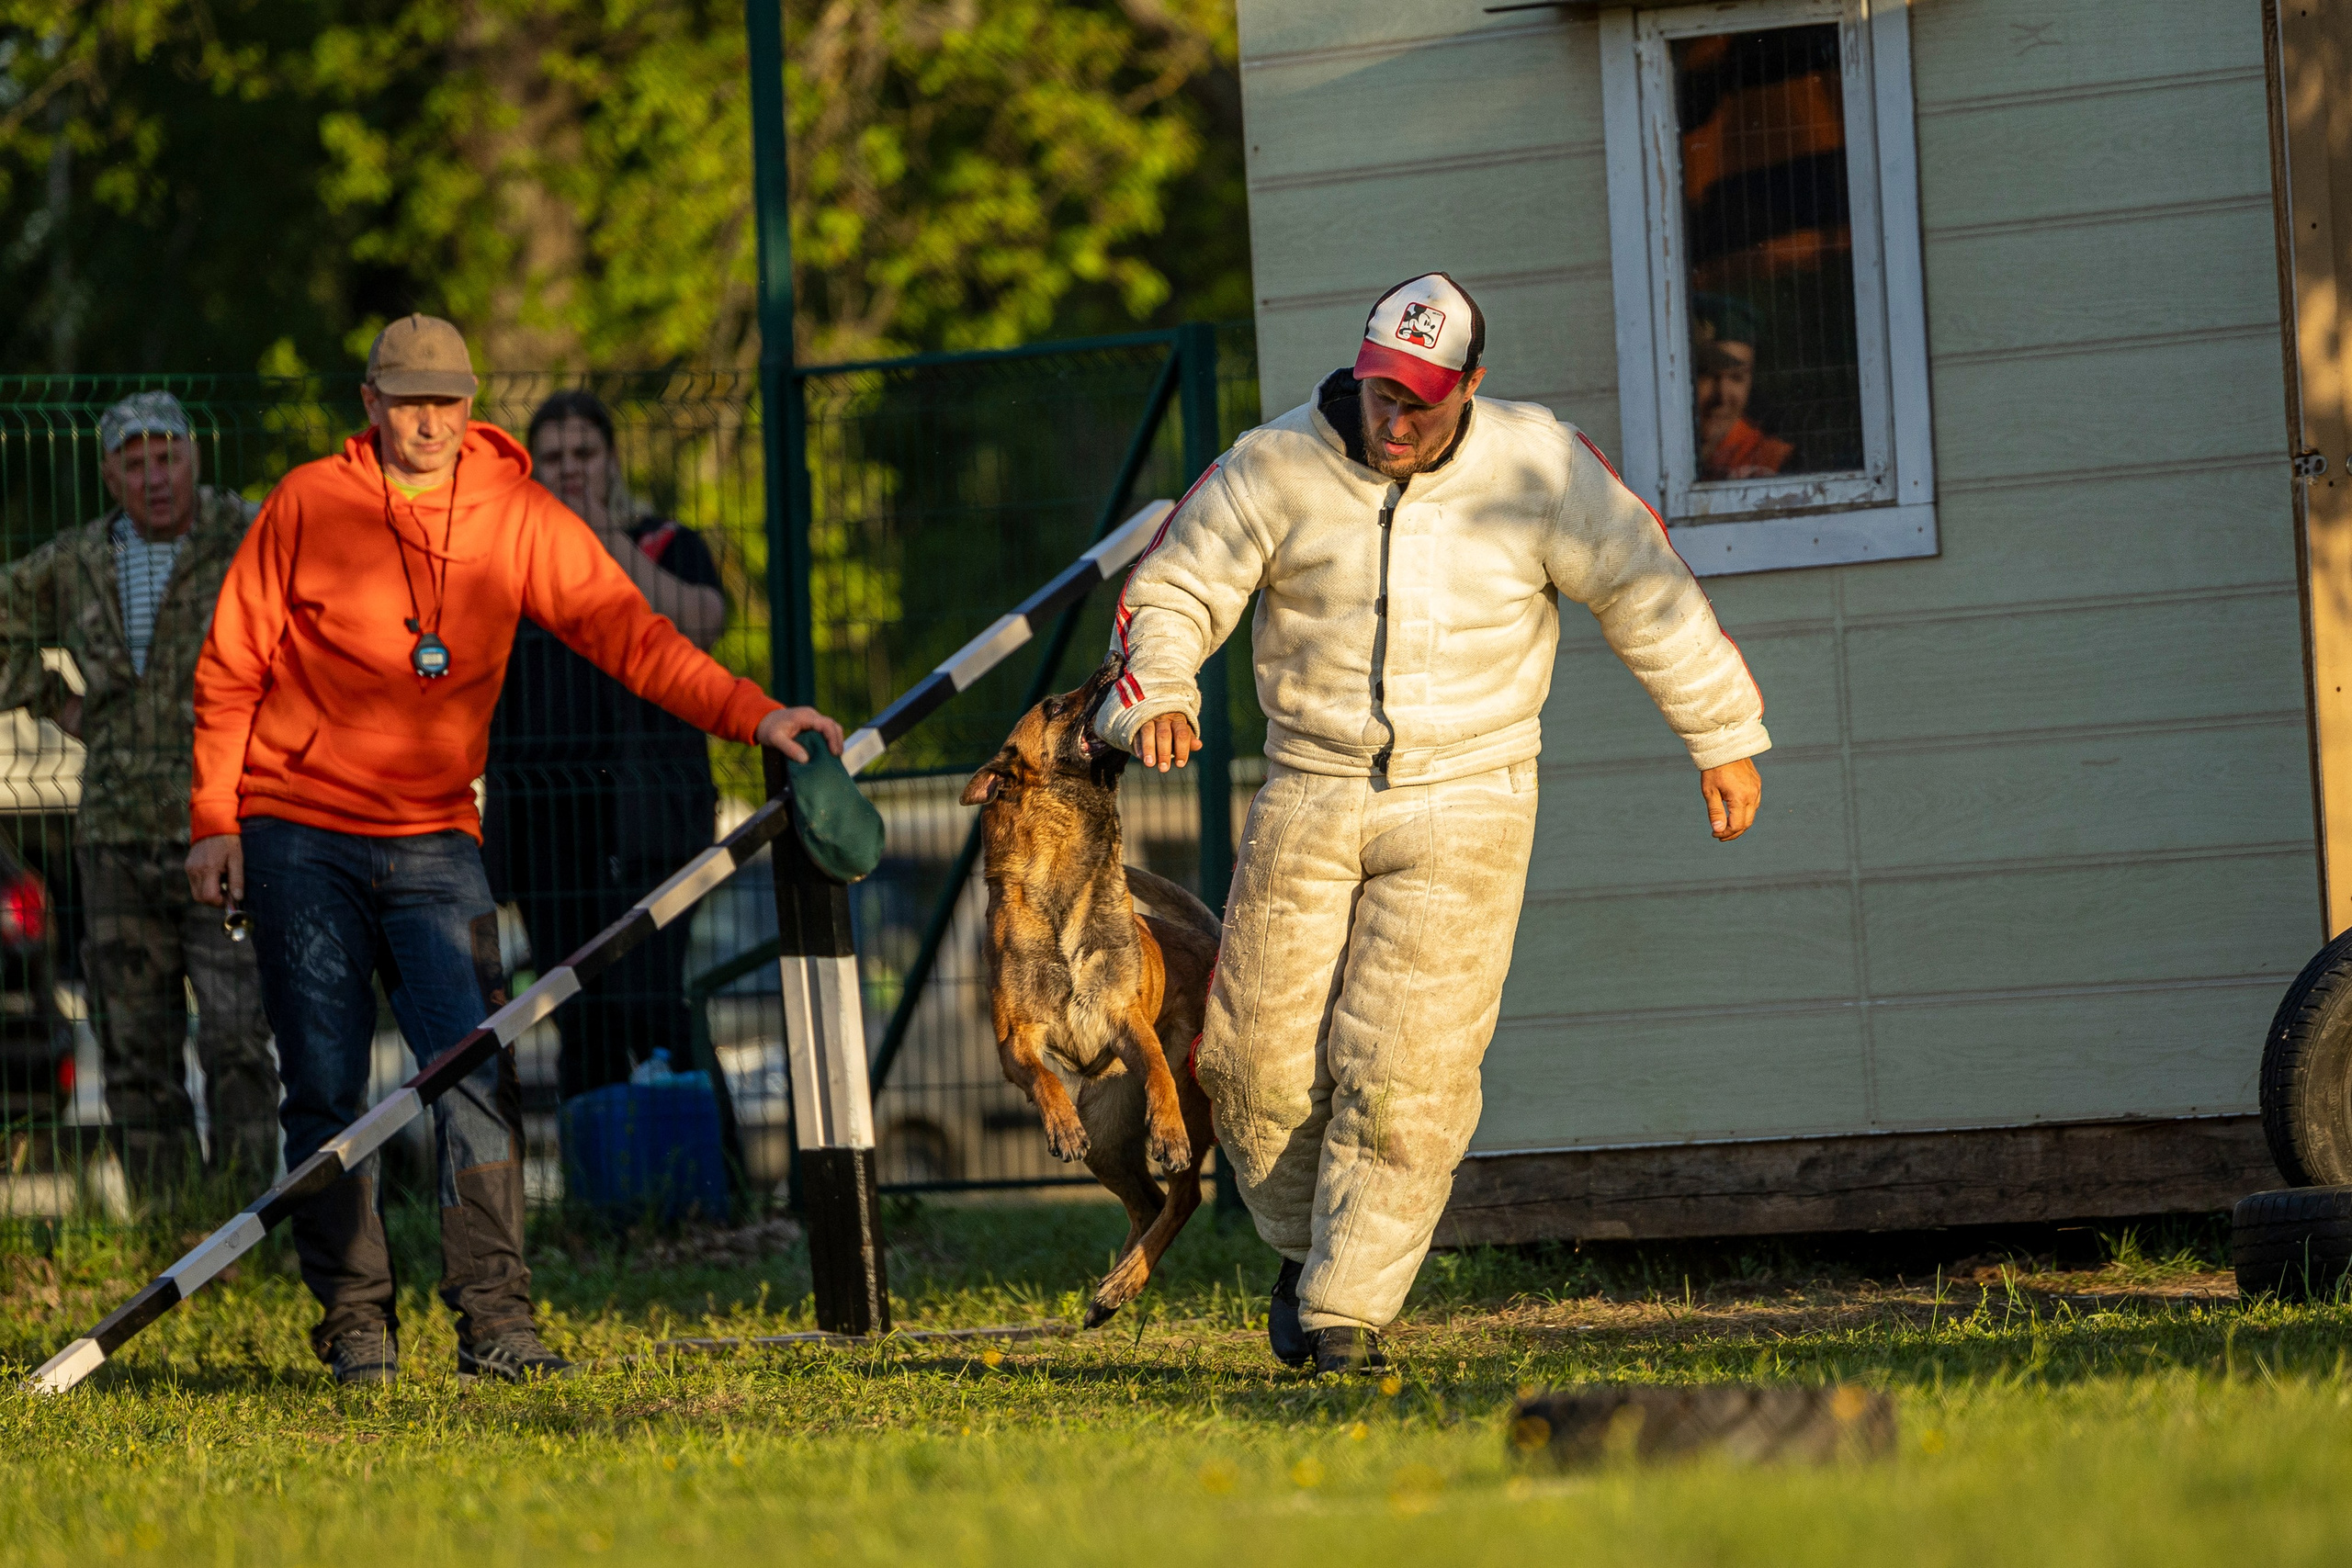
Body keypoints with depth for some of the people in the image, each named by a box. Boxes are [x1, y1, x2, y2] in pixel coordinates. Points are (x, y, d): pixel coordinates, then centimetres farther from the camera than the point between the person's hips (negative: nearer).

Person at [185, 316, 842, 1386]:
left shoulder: (519, 519, 0)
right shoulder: (309, 506, -3)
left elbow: (625, 633, -8)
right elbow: (230, 667, 2)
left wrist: (749, 713, -21)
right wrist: (214, 818, -3)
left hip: (434, 839, 1)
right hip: (299, 838, -1)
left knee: (476, 1073, -11)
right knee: (327, 1089, 0)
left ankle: (493, 1318, -11)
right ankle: (355, 1324, 8)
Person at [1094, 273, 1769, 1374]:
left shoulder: (1536, 470, -9)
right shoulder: (1277, 468, -8)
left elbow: (1645, 593, 3)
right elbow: (1169, 589, -2)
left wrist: (1723, 741, 9)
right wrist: (1156, 699, -23)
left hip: (1463, 804, -2)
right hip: (1309, 796, 2)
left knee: (1405, 1068, -10)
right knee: (1262, 1057, 2)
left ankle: (1350, 1305, -2)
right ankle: (1308, 1242, 29)